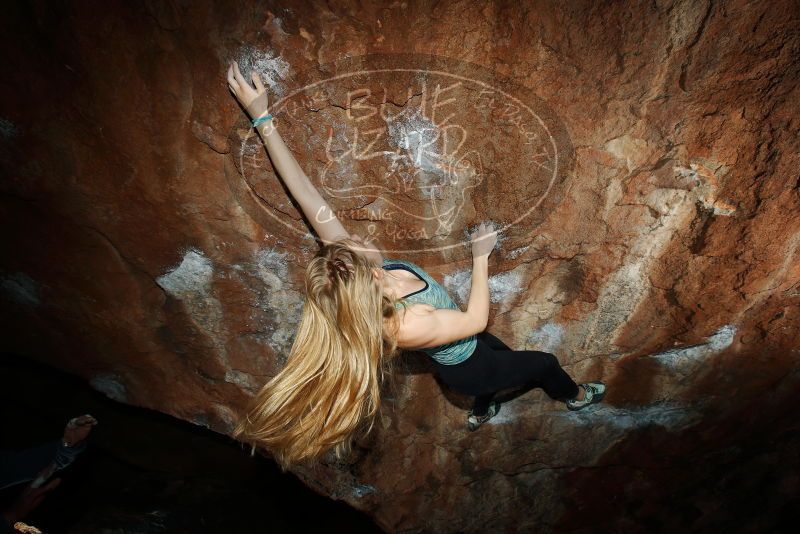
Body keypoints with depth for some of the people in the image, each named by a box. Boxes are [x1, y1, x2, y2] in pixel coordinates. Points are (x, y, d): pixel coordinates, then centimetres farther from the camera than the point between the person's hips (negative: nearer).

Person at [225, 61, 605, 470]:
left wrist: (262, 119, -32)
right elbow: (477, 319, -29)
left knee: (503, 355, 35)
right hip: (467, 368, -6)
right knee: (544, 363, 19)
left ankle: (479, 413, 64)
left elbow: (309, 198, -33)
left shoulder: (349, 270, -30)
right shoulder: (406, 326, -46)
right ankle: (575, 397, 54)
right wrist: (481, 256, -20)